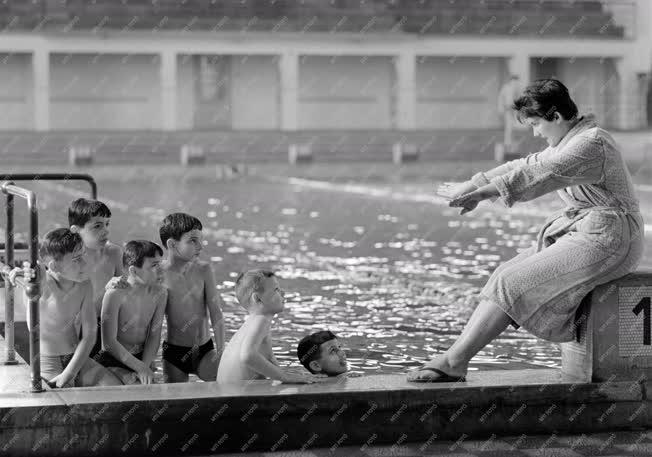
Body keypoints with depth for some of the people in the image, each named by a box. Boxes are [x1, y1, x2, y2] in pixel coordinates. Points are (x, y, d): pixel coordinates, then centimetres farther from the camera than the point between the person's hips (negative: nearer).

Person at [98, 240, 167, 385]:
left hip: (142, 358, 5)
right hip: (113, 361, -5)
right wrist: (140, 367, -20)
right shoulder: (115, 294, -20)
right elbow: (109, 342, -18)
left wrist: (145, 366, -14)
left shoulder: (160, 293, -3)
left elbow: (154, 336, 1)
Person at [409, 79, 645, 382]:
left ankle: (453, 362, -17)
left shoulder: (592, 144, -17)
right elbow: (528, 165, 17)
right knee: (506, 277, -4)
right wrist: (473, 184, 8)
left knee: (511, 283, -17)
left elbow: (535, 176, -24)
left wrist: (480, 194, -25)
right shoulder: (571, 142, 16)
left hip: (605, 242, -11)